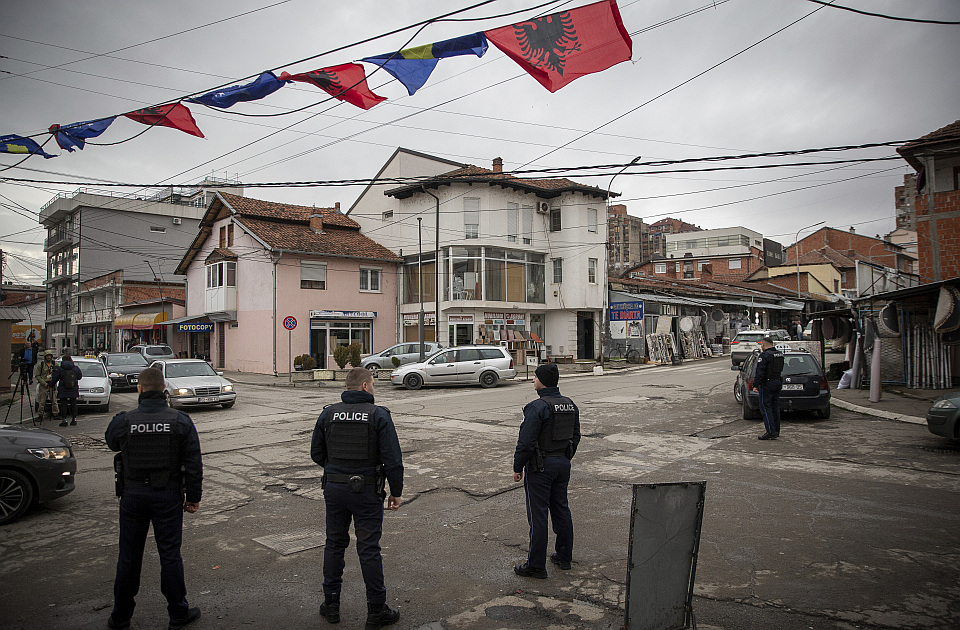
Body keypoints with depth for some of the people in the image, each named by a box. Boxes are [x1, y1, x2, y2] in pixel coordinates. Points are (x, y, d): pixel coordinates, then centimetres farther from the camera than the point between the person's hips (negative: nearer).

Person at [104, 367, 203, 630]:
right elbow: (194, 463, -6)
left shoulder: (123, 421, -9)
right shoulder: (181, 421, -9)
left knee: (129, 555, 14)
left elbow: (111, 442, 15)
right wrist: (193, 497, 3)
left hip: (133, 494, 1)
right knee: (170, 554, 7)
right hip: (168, 496, -1)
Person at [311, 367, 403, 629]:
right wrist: (396, 492, -2)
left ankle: (331, 604, 27)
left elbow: (316, 453, 8)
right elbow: (392, 460, -12)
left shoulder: (328, 414, 1)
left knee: (334, 544, 17)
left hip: (334, 488, 4)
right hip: (367, 491, -3)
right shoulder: (378, 415, -10)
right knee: (369, 549, 4)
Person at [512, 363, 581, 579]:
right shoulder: (570, 405, 5)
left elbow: (526, 442, -20)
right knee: (561, 509, 17)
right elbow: (575, 437, 13)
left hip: (540, 466, -8)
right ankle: (564, 557, 28)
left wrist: (518, 467, -10)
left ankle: (536, 565, 7)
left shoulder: (537, 407, -20)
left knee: (538, 514, -1)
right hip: (563, 464, 8)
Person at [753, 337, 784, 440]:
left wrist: (755, 385, -18)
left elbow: (760, 372, -20)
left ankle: (770, 432, -9)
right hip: (778, 382, 8)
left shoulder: (764, 355, -16)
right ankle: (776, 431, 18)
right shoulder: (780, 354, 11)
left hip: (767, 384, -8)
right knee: (775, 407, 13)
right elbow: (780, 369, 19)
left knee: (765, 407, -5)